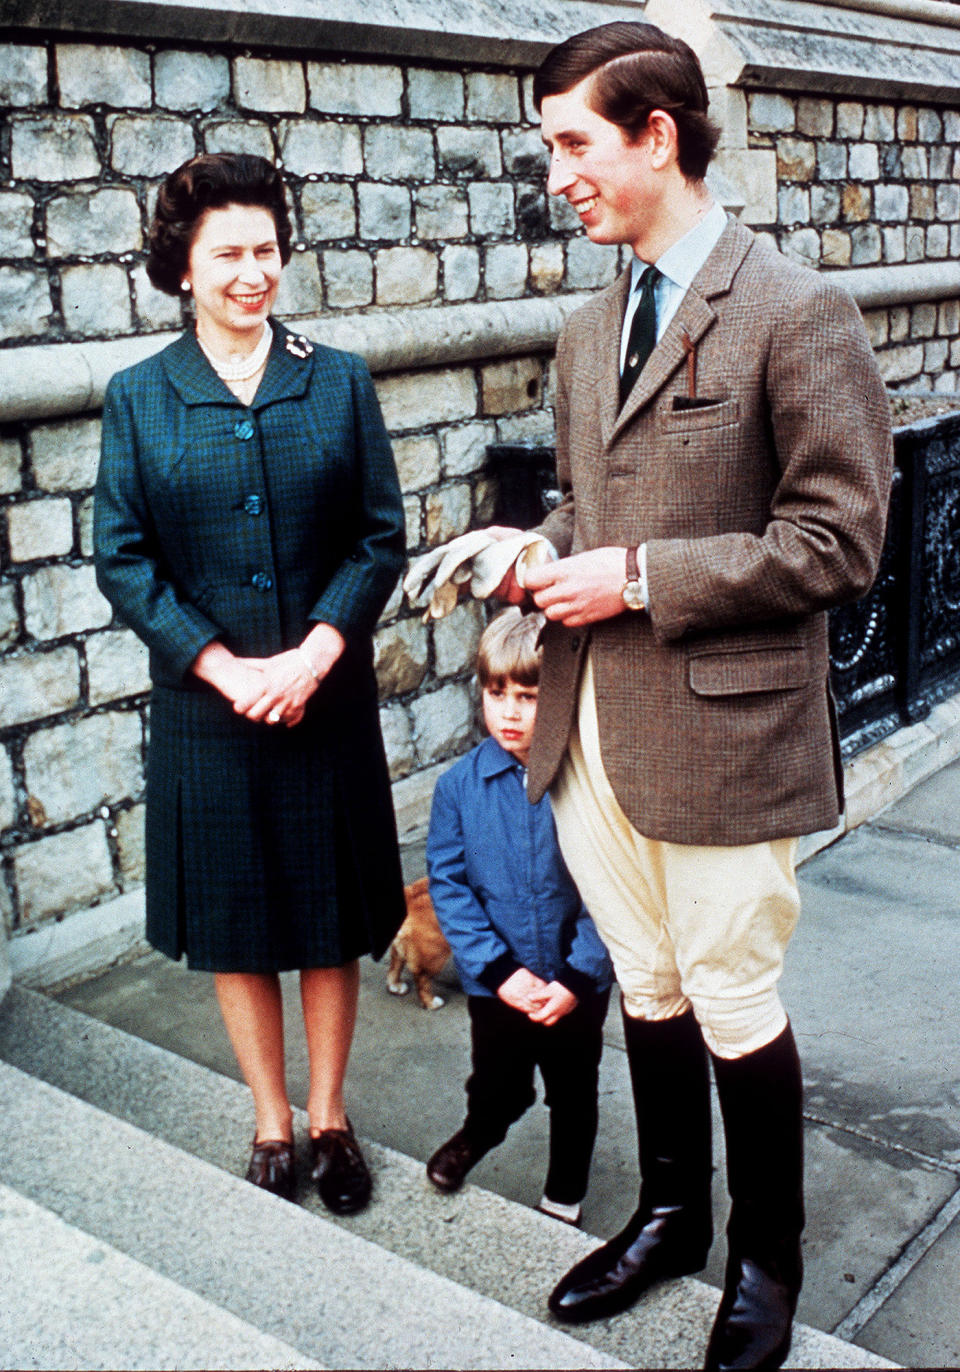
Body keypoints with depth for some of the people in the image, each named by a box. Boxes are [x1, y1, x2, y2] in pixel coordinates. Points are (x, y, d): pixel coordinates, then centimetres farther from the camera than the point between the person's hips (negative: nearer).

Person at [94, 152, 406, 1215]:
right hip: (205, 705, 0)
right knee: (233, 925, 10)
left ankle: (327, 1117, 30)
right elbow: (122, 560, -2)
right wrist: (224, 667, -13)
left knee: (330, 916, 11)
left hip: (328, 701, 1)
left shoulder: (338, 382, 2)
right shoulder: (137, 398, 1)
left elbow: (381, 537, -1)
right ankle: (270, 1126, 29)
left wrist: (313, 655, -14)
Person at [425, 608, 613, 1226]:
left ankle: (565, 1194, 44)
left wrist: (578, 977, -17)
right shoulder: (460, 785, -10)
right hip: (497, 984, 1)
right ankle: (480, 1133, 55)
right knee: (497, 1091, 21)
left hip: (578, 988, -1)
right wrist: (499, 969, -15)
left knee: (574, 1098, 19)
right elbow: (448, 884, -7)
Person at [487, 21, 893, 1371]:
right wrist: (536, 550, -1)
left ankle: (766, 1256, 31)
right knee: (647, 989, 18)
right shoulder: (588, 333, 13)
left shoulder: (798, 313, -10)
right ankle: (672, 1213, 39)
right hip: (591, 723, 6)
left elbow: (839, 541, -13)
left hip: (720, 727, -6)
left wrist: (638, 579, -16)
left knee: (733, 1005, 7)